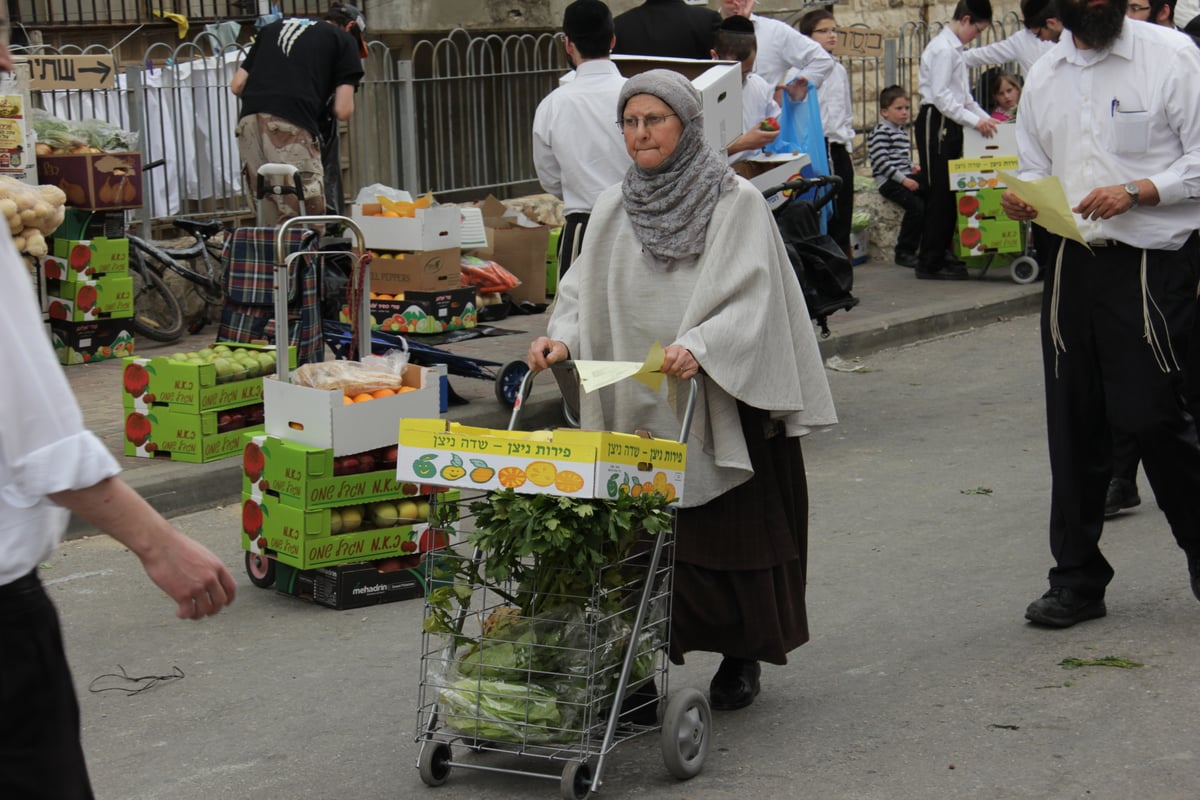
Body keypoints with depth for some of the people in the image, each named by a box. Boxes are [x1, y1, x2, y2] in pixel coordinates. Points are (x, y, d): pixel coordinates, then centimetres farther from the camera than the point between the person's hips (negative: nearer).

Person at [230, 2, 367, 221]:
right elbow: (343, 111, 6)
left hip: (249, 122, 6)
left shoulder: (273, 28, 30)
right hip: (293, 127, -6)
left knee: (270, 219, 13)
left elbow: (237, 85, 24)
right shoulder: (344, 40, 15)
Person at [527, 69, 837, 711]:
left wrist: (699, 347, -29)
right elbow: (585, 291, 7)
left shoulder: (736, 202, -4)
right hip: (635, 409, 3)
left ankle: (740, 659, 22)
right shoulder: (613, 208, 10)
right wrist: (562, 338, -13)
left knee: (728, 533, 4)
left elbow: (751, 298, -13)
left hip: (720, 403, -3)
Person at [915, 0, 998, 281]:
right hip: (936, 123, -10)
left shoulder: (955, 48, 18)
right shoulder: (943, 48, -13)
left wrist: (986, 117, 14)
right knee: (939, 194, -8)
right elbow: (941, 95, -21)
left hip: (950, 125, 10)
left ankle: (942, 254, 17)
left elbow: (963, 95, 24)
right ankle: (930, 263, -6)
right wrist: (974, 121, -23)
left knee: (949, 194, 11)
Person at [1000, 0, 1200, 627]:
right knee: (1073, 425, 7)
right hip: (1071, 262, 5)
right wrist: (1022, 199, -2)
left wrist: (1135, 191, -19)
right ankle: (1077, 578, 17)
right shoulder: (1043, 76, 14)